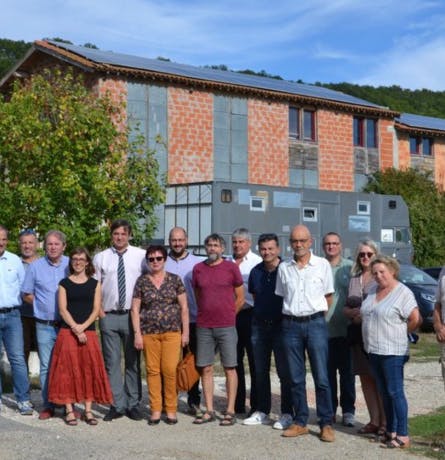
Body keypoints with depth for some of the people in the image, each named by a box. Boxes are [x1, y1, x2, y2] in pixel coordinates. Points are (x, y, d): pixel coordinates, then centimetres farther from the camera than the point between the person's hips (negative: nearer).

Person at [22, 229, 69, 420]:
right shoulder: (35, 266, 4)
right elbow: (27, 295, 10)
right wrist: (42, 304, 0)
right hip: (44, 325, 0)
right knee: (46, 366, 5)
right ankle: (48, 405, 13)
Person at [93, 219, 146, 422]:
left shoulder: (141, 255, 2)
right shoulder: (101, 257, 7)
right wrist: (99, 310, 2)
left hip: (132, 315, -1)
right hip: (109, 316, 1)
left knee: (133, 362, 5)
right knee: (112, 363, 2)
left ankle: (133, 405, 13)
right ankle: (116, 405, 8)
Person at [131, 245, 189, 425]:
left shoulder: (175, 280, 6)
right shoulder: (141, 281, 6)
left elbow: (184, 307, 6)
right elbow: (135, 309, 6)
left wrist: (185, 332, 2)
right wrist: (137, 334, -1)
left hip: (172, 332, -1)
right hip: (149, 333, 1)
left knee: (170, 370, -6)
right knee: (153, 370, 1)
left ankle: (171, 410, 5)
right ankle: (155, 410, 9)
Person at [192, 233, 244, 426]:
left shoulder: (231, 268, 0)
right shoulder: (198, 269, 7)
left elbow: (240, 298, 5)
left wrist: (227, 316, 8)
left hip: (226, 326, -3)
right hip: (203, 327, 3)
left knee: (230, 368, 1)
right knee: (206, 368, 5)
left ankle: (230, 411, 7)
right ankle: (209, 411, 14)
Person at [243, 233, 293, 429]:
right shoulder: (256, 272, 8)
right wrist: (259, 313, 14)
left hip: (280, 326, -5)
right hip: (259, 325, 5)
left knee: (284, 372, -1)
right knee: (260, 371, 11)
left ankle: (287, 414, 8)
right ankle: (262, 411, 21)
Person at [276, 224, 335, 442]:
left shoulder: (322, 265, 1)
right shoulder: (284, 268, 7)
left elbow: (328, 296, 6)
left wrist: (316, 316, 4)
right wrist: (291, 313, 7)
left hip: (315, 323, -2)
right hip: (291, 325, 3)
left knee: (321, 377, -3)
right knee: (296, 378, 7)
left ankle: (326, 424, 5)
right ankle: (300, 422, 16)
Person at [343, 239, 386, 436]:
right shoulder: (354, 279, 14)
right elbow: (345, 308, 15)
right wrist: (354, 312, -6)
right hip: (358, 334, 6)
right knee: (366, 379, 8)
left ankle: (385, 422, 5)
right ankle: (374, 421, 16)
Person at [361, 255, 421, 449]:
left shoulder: (403, 292, -11)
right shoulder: (373, 290, 11)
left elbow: (416, 320, -13)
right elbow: (365, 314, 27)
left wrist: (399, 332, -2)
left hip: (393, 351, -7)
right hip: (374, 350, 7)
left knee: (395, 392, -5)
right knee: (385, 393, 12)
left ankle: (403, 436, -1)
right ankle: (390, 431, 20)